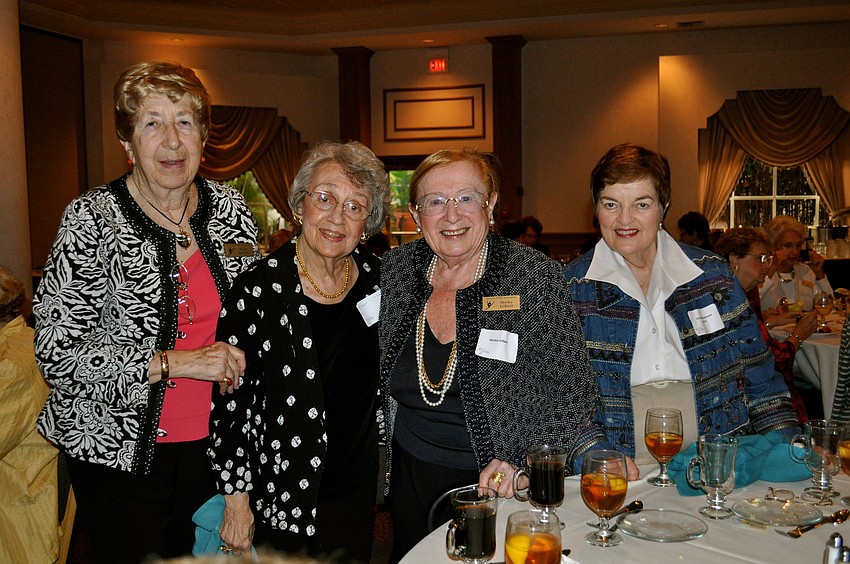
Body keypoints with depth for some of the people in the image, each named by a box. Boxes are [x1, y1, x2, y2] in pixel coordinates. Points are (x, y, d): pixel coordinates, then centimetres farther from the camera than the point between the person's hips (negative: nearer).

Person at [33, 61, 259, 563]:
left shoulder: (232, 209, -1)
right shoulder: (92, 219, -14)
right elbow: (57, 353, -16)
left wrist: (234, 361, -4)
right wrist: (173, 363, -22)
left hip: (211, 440, 4)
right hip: (119, 449, -3)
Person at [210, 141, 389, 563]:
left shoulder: (373, 274, -4)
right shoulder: (259, 290, -19)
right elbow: (228, 403, -13)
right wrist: (236, 500, -10)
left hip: (357, 492, 5)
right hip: (284, 497, -4)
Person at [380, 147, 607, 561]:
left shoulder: (534, 275, -15)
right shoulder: (394, 271, -4)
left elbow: (572, 389, -12)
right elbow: (370, 374, 10)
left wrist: (527, 462, -22)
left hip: (501, 490, -3)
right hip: (411, 478, 4)